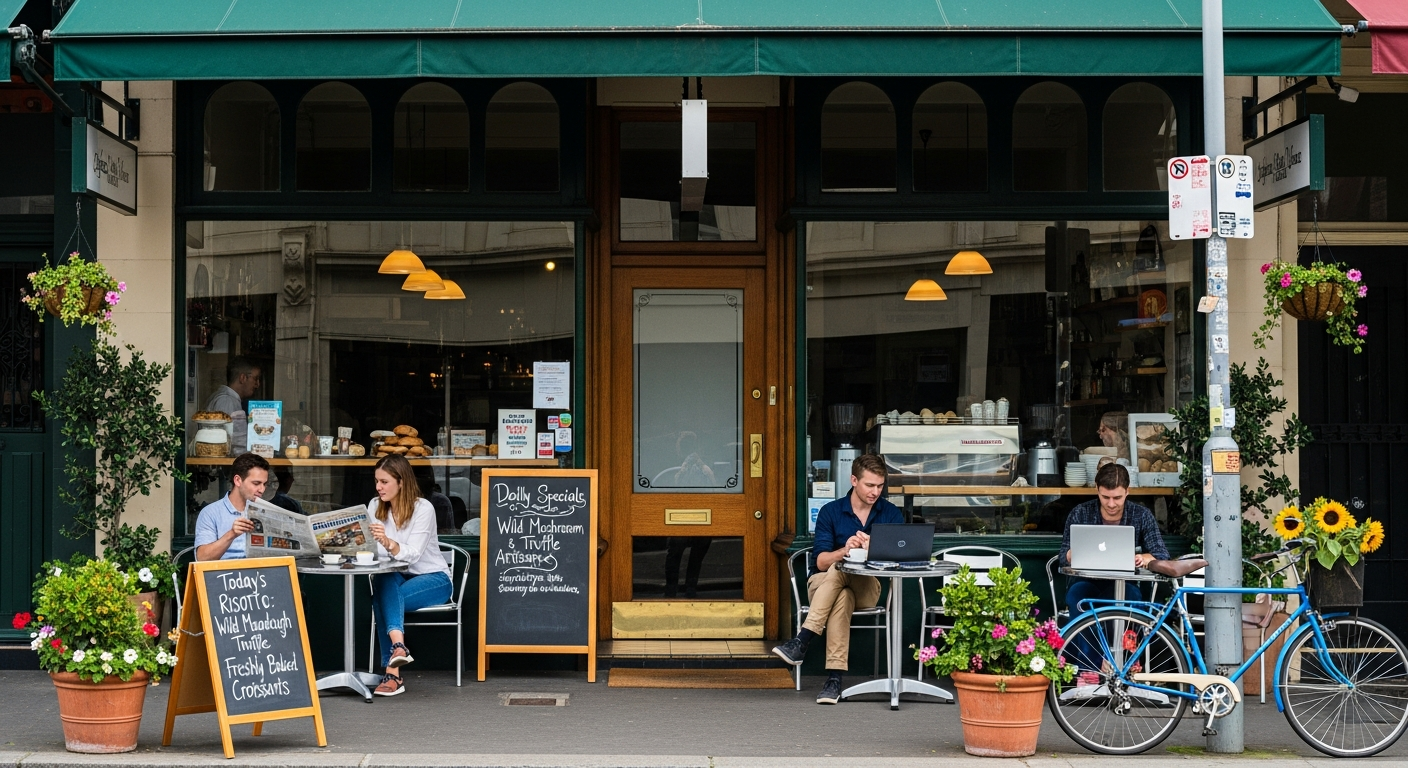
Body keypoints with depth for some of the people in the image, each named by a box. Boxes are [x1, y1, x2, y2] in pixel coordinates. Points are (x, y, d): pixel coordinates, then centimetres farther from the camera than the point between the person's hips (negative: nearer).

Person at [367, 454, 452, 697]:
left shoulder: (423, 509, -15)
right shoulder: (375, 506, 1)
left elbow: (412, 554, -26)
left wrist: (388, 543, -44)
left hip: (433, 579, -4)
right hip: (396, 578, 4)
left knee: (383, 599, -33)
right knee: (385, 581, -35)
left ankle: (392, 672, -41)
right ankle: (398, 645, -55)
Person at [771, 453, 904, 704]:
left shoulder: (892, 514, 5)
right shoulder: (831, 512, 1)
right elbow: (821, 562, -6)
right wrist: (846, 549, -28)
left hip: (867, 587, 0)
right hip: (823, 584, 0)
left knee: (839, 570, -34)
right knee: (842, 597, -37)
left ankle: (802, 641, -41)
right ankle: (834, 678, -44)